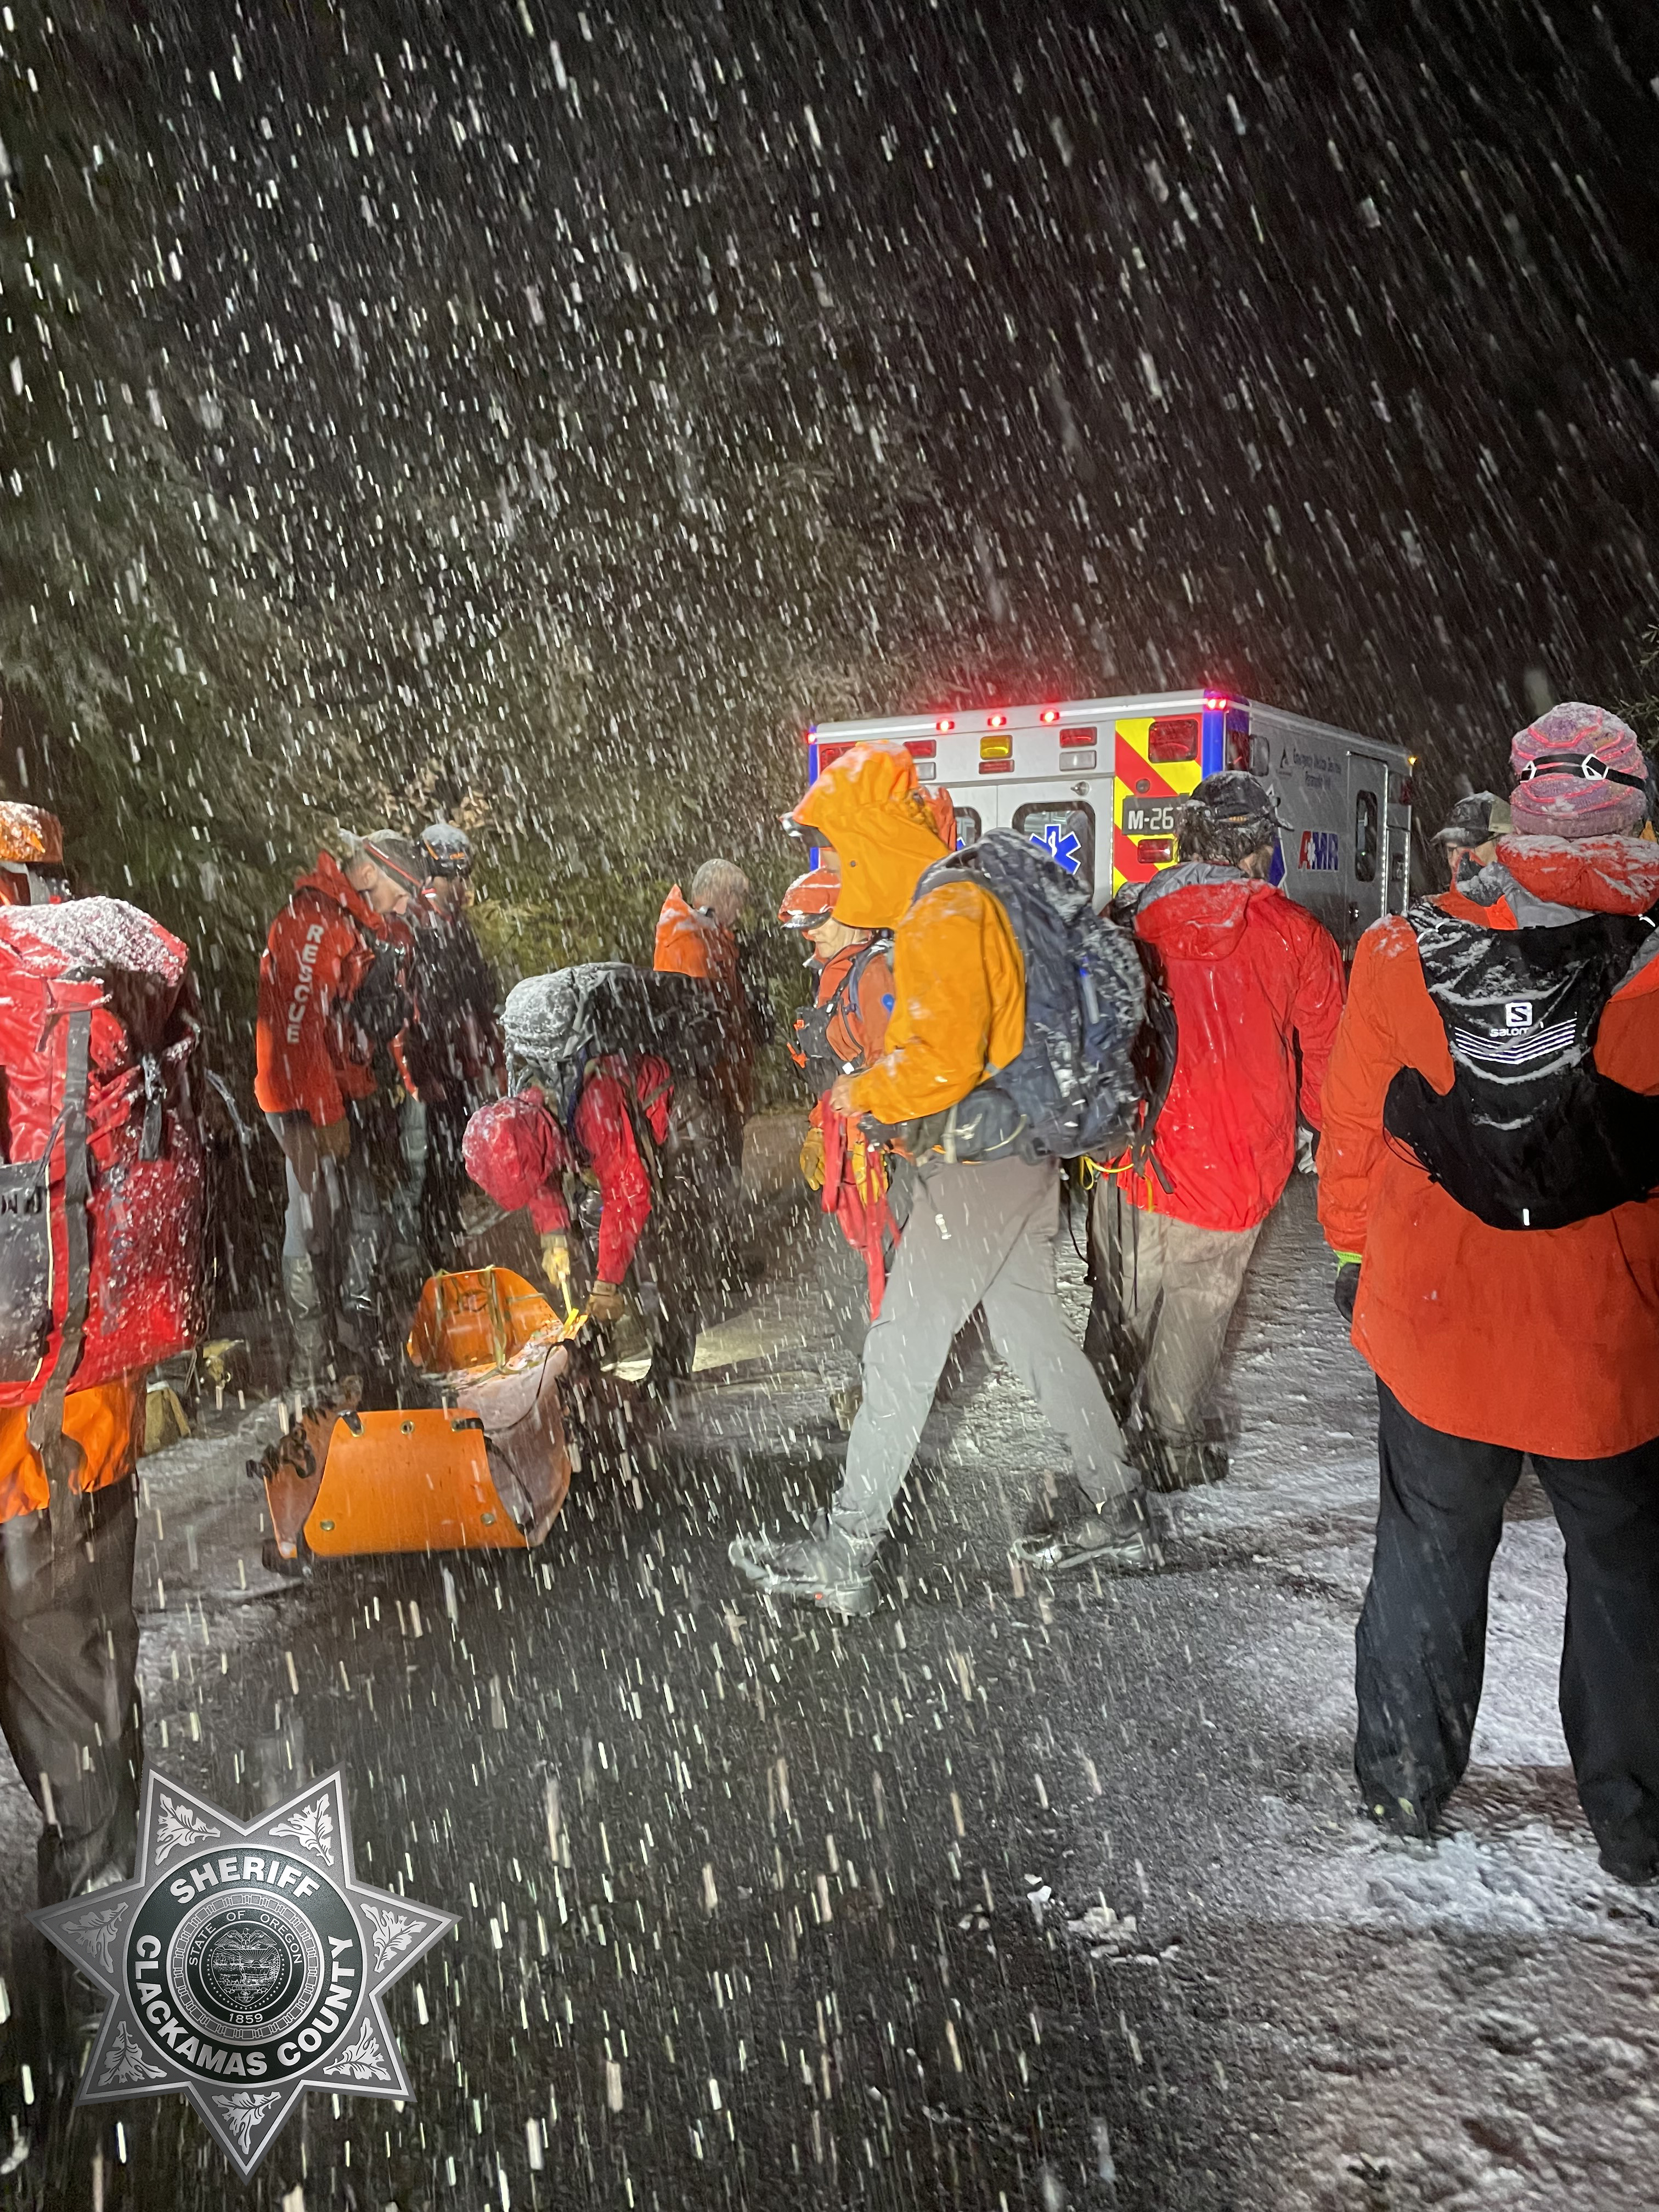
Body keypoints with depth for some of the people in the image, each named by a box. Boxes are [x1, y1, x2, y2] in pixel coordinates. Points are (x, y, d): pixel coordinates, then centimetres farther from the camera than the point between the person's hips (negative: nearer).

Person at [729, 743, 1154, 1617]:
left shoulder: (944, 916, -20)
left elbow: (943, 1065, -29)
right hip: (1021, 1155, 10)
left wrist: (862, 1093, -13)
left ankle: (841, 1553, 7)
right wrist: (879, 1083, 14)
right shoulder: (968, 897, 13)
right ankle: (1112, 1513, 27)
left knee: (901, 1350, -3)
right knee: (1031, 1332, 17)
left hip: (978, 1165, -10)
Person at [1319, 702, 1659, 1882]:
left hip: (1435, 1328, 2)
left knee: (1429, 1556, 20)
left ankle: (1406, 1786, 36)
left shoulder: (1404, 956, -11)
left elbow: (1352, 1131, -1)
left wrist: (1355, 1251, 15)